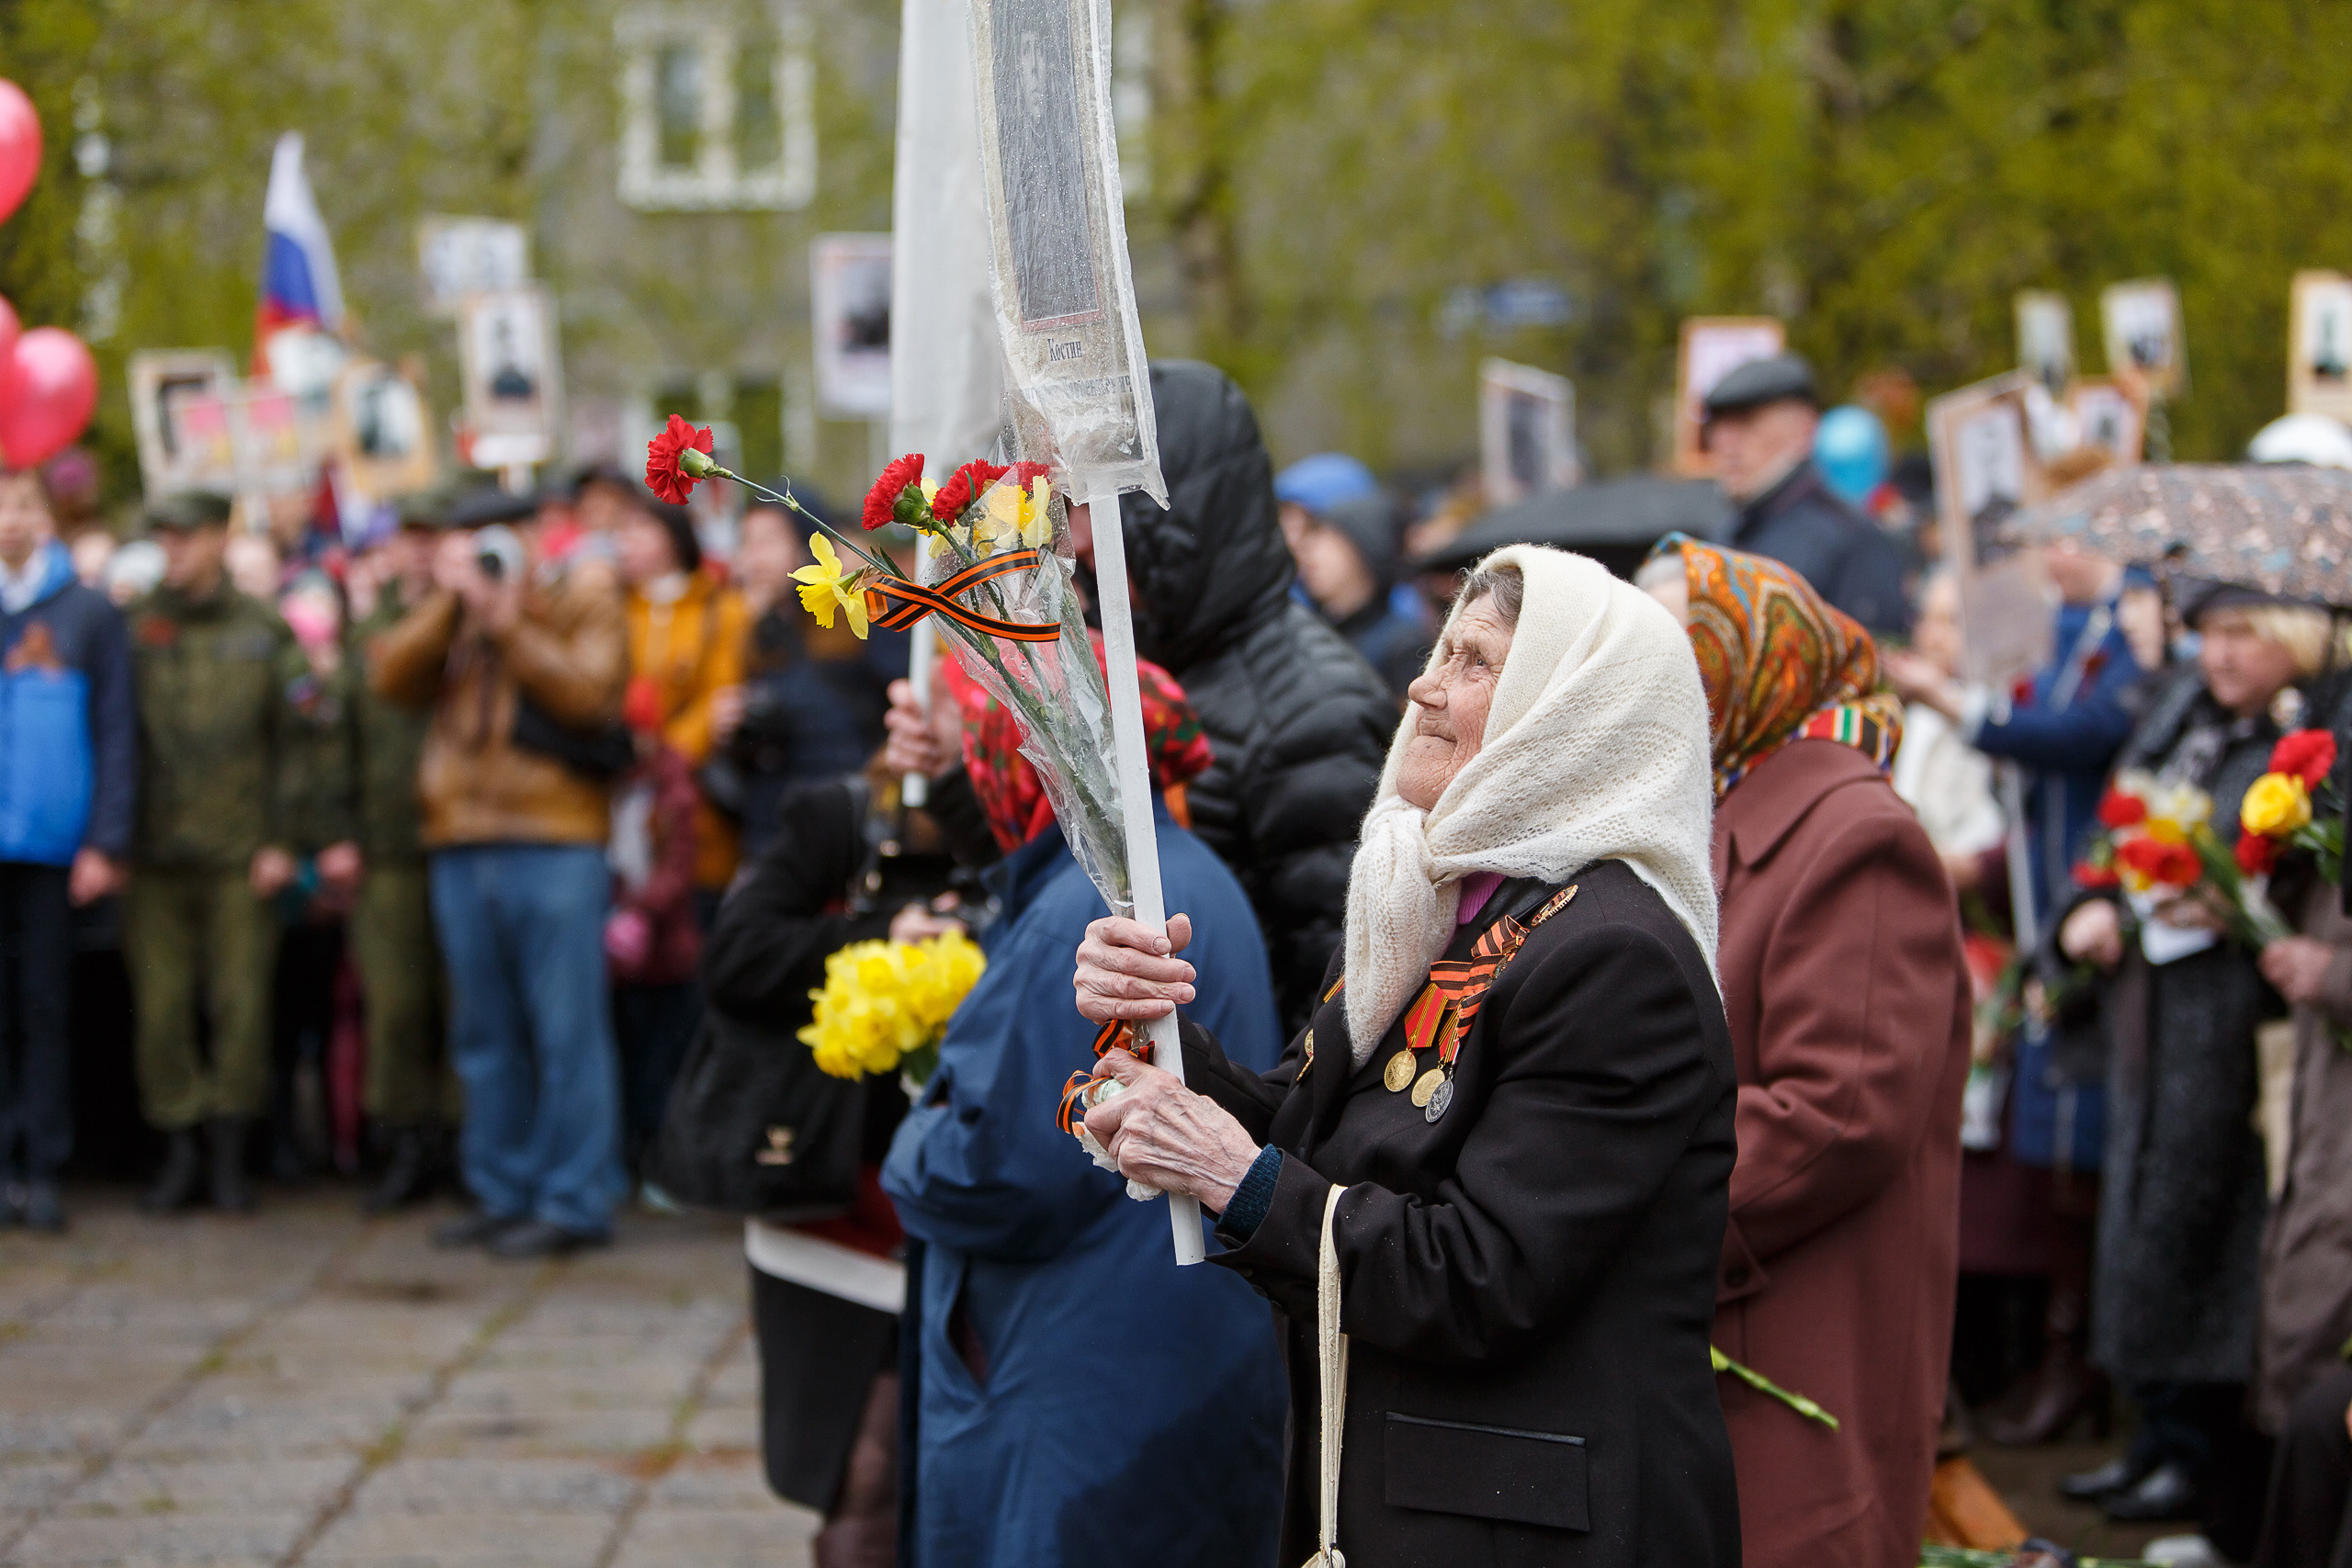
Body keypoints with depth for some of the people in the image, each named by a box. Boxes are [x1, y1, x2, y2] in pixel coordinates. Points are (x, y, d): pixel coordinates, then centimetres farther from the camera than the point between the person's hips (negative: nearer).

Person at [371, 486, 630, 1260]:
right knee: (485, 1034, 10)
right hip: (463, 844, 6)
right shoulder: (450, 620, 19)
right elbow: (391, 676, 3)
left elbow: (588, 692, -12)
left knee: (566, 1031, -6)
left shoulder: (584, 608, 5)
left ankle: (574, 1202, -4)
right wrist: (448, 603, -4)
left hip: (554, 845, -6)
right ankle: (503, 1192, 17)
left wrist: (511, 627, -13)